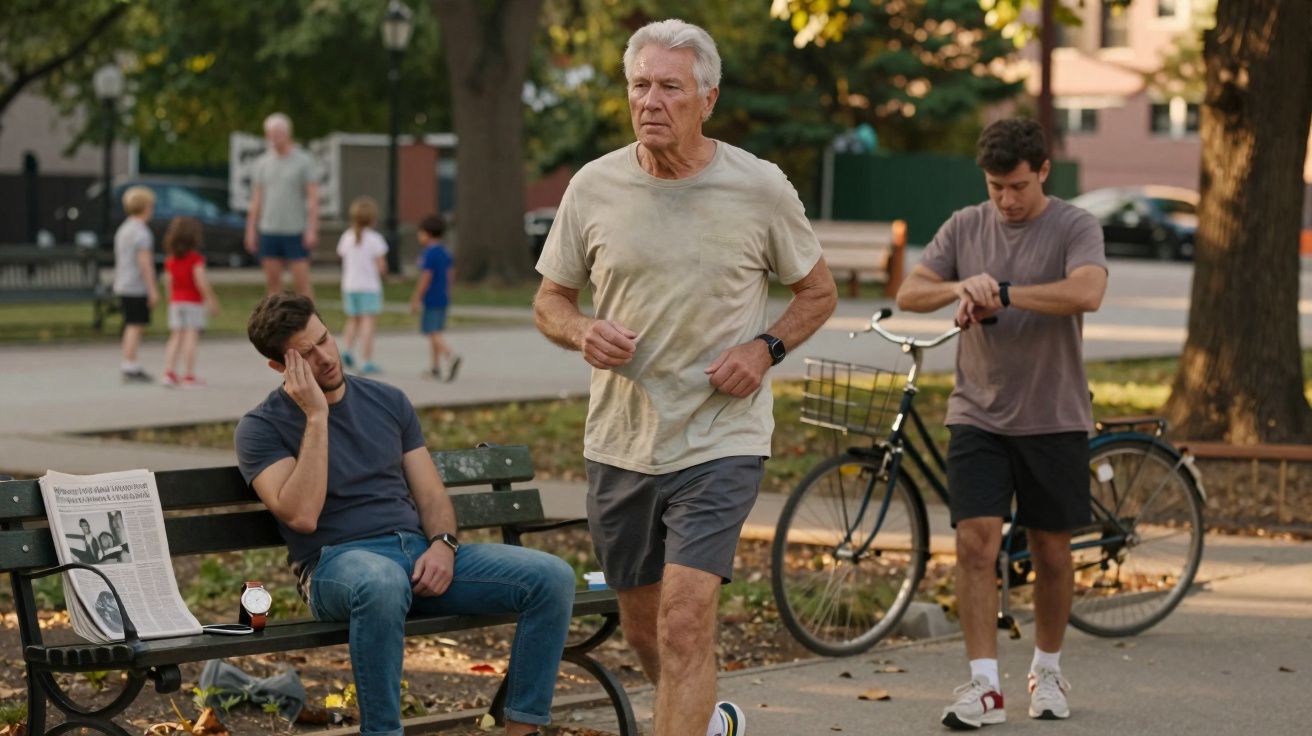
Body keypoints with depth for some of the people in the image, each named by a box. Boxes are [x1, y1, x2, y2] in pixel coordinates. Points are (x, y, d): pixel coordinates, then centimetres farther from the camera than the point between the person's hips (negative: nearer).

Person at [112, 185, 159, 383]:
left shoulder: (123, 229, 16)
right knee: (135, 326, -8)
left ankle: (131, 367, 19)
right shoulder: (141, 231, -14)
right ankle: (130, 368, -10)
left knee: (133, 327, 15)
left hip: (123, 286, 10)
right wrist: (152, 289, -18)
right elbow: (144, 261, -19)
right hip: (137, 287, -10)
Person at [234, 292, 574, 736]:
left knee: (552, 578, -16)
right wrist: (315, 416, -13)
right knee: (382, 583, -44)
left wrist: (443, 545, -8)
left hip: (421, 551, 5)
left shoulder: (387, 401, 17)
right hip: (338, 562, -5)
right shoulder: (261, 428, 2)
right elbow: (301, 515, -14)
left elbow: (431, 495, 15)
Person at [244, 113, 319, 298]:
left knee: (301, 283, -6)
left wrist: (312, 229, -12)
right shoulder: (262, 163, 10)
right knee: (272, 282, 4)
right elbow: (256, 199, 13)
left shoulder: (303, 161, -1)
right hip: (269, 230, 4)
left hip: (296, 232, -4)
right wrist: (251, 230, 8)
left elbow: (313, 197, -4)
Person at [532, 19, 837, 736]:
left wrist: (765, 347, -10)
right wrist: (582, 334, -13)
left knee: (686, 619, -17)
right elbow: (550, 299, 10)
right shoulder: (594, 186, -1)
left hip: (720, 440, -3)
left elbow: (817, 291, 9)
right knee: (644, 630, 17)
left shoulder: (759, 187, -5)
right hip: (620, 441, 4)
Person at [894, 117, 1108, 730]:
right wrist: (961, 288, -20)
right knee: (976, 542, -9)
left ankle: (1047, 672, 28)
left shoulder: (1074, 227, -4)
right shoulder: (965, 227, 6)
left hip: (1053, 419, -2)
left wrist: (1001, 294, -23)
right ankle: (984, 687, -6)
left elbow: (1086, 293, -23)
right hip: (978, 415, 2)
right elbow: (909, 294, 0)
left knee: (1051, 552, 8)